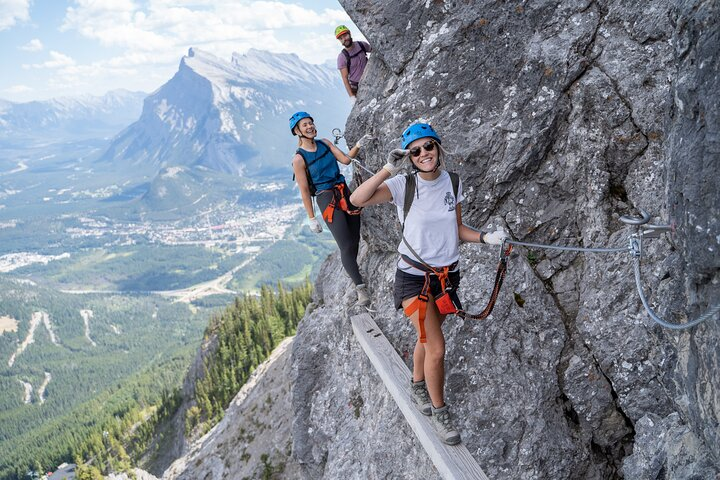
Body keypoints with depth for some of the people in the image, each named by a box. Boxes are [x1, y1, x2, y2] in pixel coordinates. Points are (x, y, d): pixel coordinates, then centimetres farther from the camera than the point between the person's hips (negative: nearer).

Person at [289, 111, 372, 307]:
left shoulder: (325, 143, 9)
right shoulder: (299, 159, -7)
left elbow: (345, 159, 7)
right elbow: (304, 191, -6)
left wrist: (359, 145, -9)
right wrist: (312, 219, -6)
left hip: (345, 192, 6)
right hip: (327, 199, -6)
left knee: (355, 241, 6)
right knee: (346, 247, -14)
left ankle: (353, 276, 24)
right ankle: (360, 288, -11)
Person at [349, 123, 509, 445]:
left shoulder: (453, 183, -1)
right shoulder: (403, 185, -15)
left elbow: (457, 229, 7)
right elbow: (357, 200, -29)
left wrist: (485, 238, -10)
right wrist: (389, 169, -33)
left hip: (447, 274, 5)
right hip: (414, 277, -4)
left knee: (427, 339, 21)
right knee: (437, 347, -9)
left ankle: (418, 388, 47)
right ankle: (439, 412, 13)